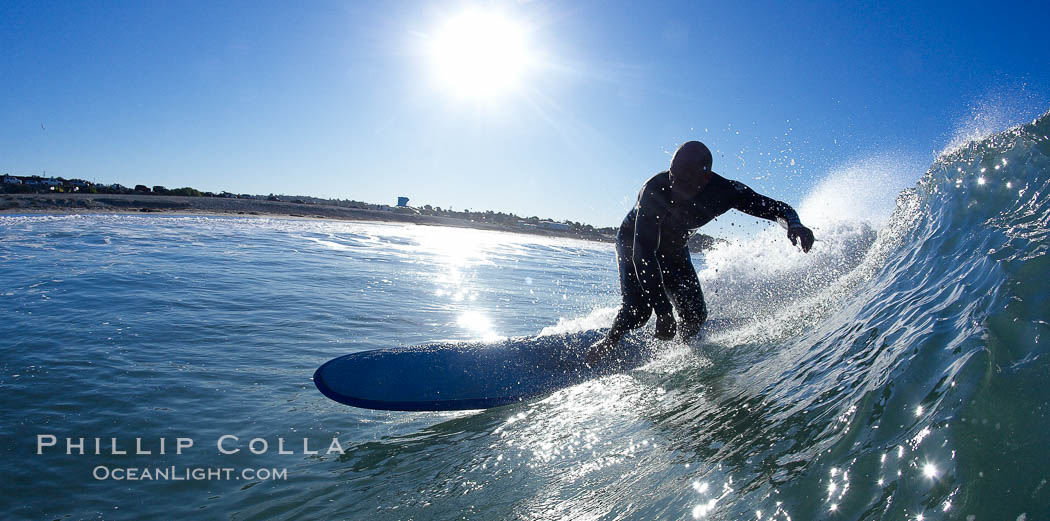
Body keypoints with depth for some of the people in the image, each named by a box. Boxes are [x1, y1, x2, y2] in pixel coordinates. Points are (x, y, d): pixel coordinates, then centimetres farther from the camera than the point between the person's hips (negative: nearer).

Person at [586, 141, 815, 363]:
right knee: (638, 310, -23)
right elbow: (643, 252, -41)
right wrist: (663, 310, -46)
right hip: (633, 243, -3)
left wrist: (794, 224, -41)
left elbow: (776, 208, -16)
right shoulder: (655, 190, -38)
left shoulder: (723, 191, -27)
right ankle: (609, 342, 6)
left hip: (674, 249, 4)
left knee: (695, 316, -8)